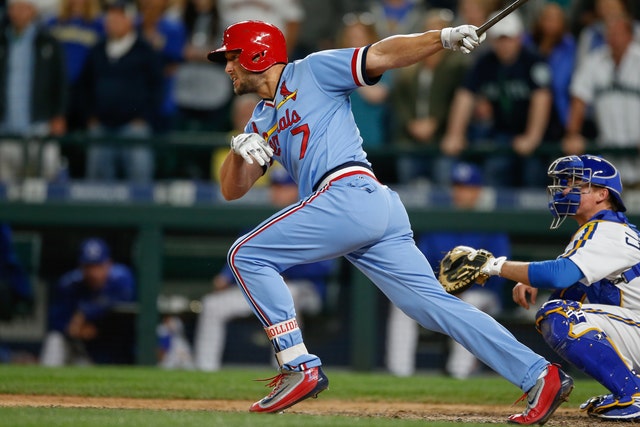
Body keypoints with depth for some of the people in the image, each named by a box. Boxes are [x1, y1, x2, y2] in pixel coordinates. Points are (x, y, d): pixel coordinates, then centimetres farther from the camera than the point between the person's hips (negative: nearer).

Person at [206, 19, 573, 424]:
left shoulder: (312, 72, 6)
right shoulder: (261, 122, 28)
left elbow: (382, 55, -4)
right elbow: (232, 190, 24)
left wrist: (445, 37, -19)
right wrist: (239, 147, 2)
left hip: (350, 193, -9)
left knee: (247, 256, -5)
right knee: (435, 302, 0)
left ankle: (300, 367, -10)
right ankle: (540, 375, -6)